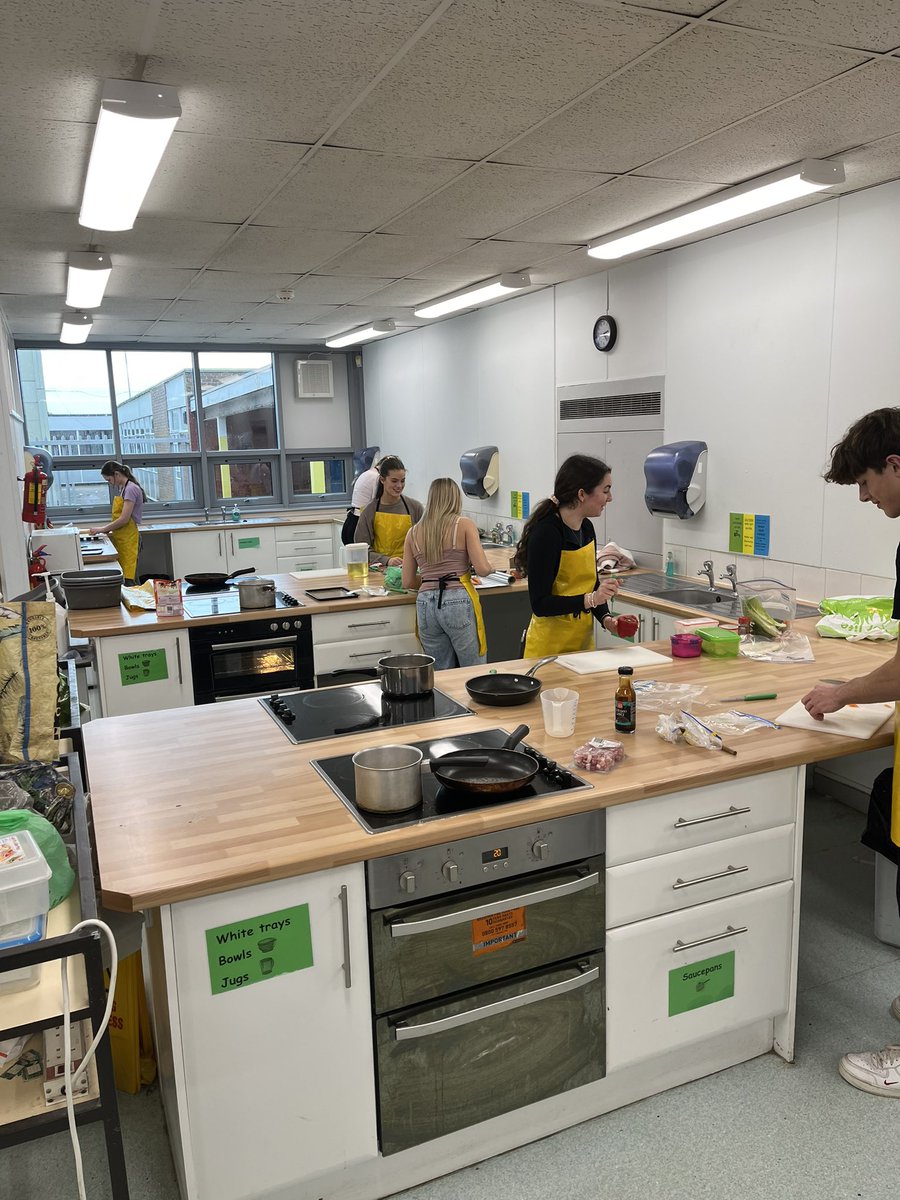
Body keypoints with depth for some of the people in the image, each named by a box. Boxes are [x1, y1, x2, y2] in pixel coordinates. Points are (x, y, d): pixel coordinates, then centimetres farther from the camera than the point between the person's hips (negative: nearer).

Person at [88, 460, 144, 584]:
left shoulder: (131, 489, -11)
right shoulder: (121, 488, 16)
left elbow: (124, 519, -16)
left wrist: (103, 529, -8)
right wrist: (107, 529, 7)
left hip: (128, 539, -9)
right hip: (120, 539, 9)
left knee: (129, 579, -10)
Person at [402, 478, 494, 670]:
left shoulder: (413, 533, 12)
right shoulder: (464, 525, 0)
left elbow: (408, 582, 12)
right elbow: (483, 569, -8)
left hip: (426, 604, 4)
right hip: (458, 601, -4)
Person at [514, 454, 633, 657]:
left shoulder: (587, 528, 3)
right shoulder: (546, 533, -20)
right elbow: (540, 604, -21)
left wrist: (605, 618, -3)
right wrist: (589, 600, -30)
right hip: (550, 647, -8)